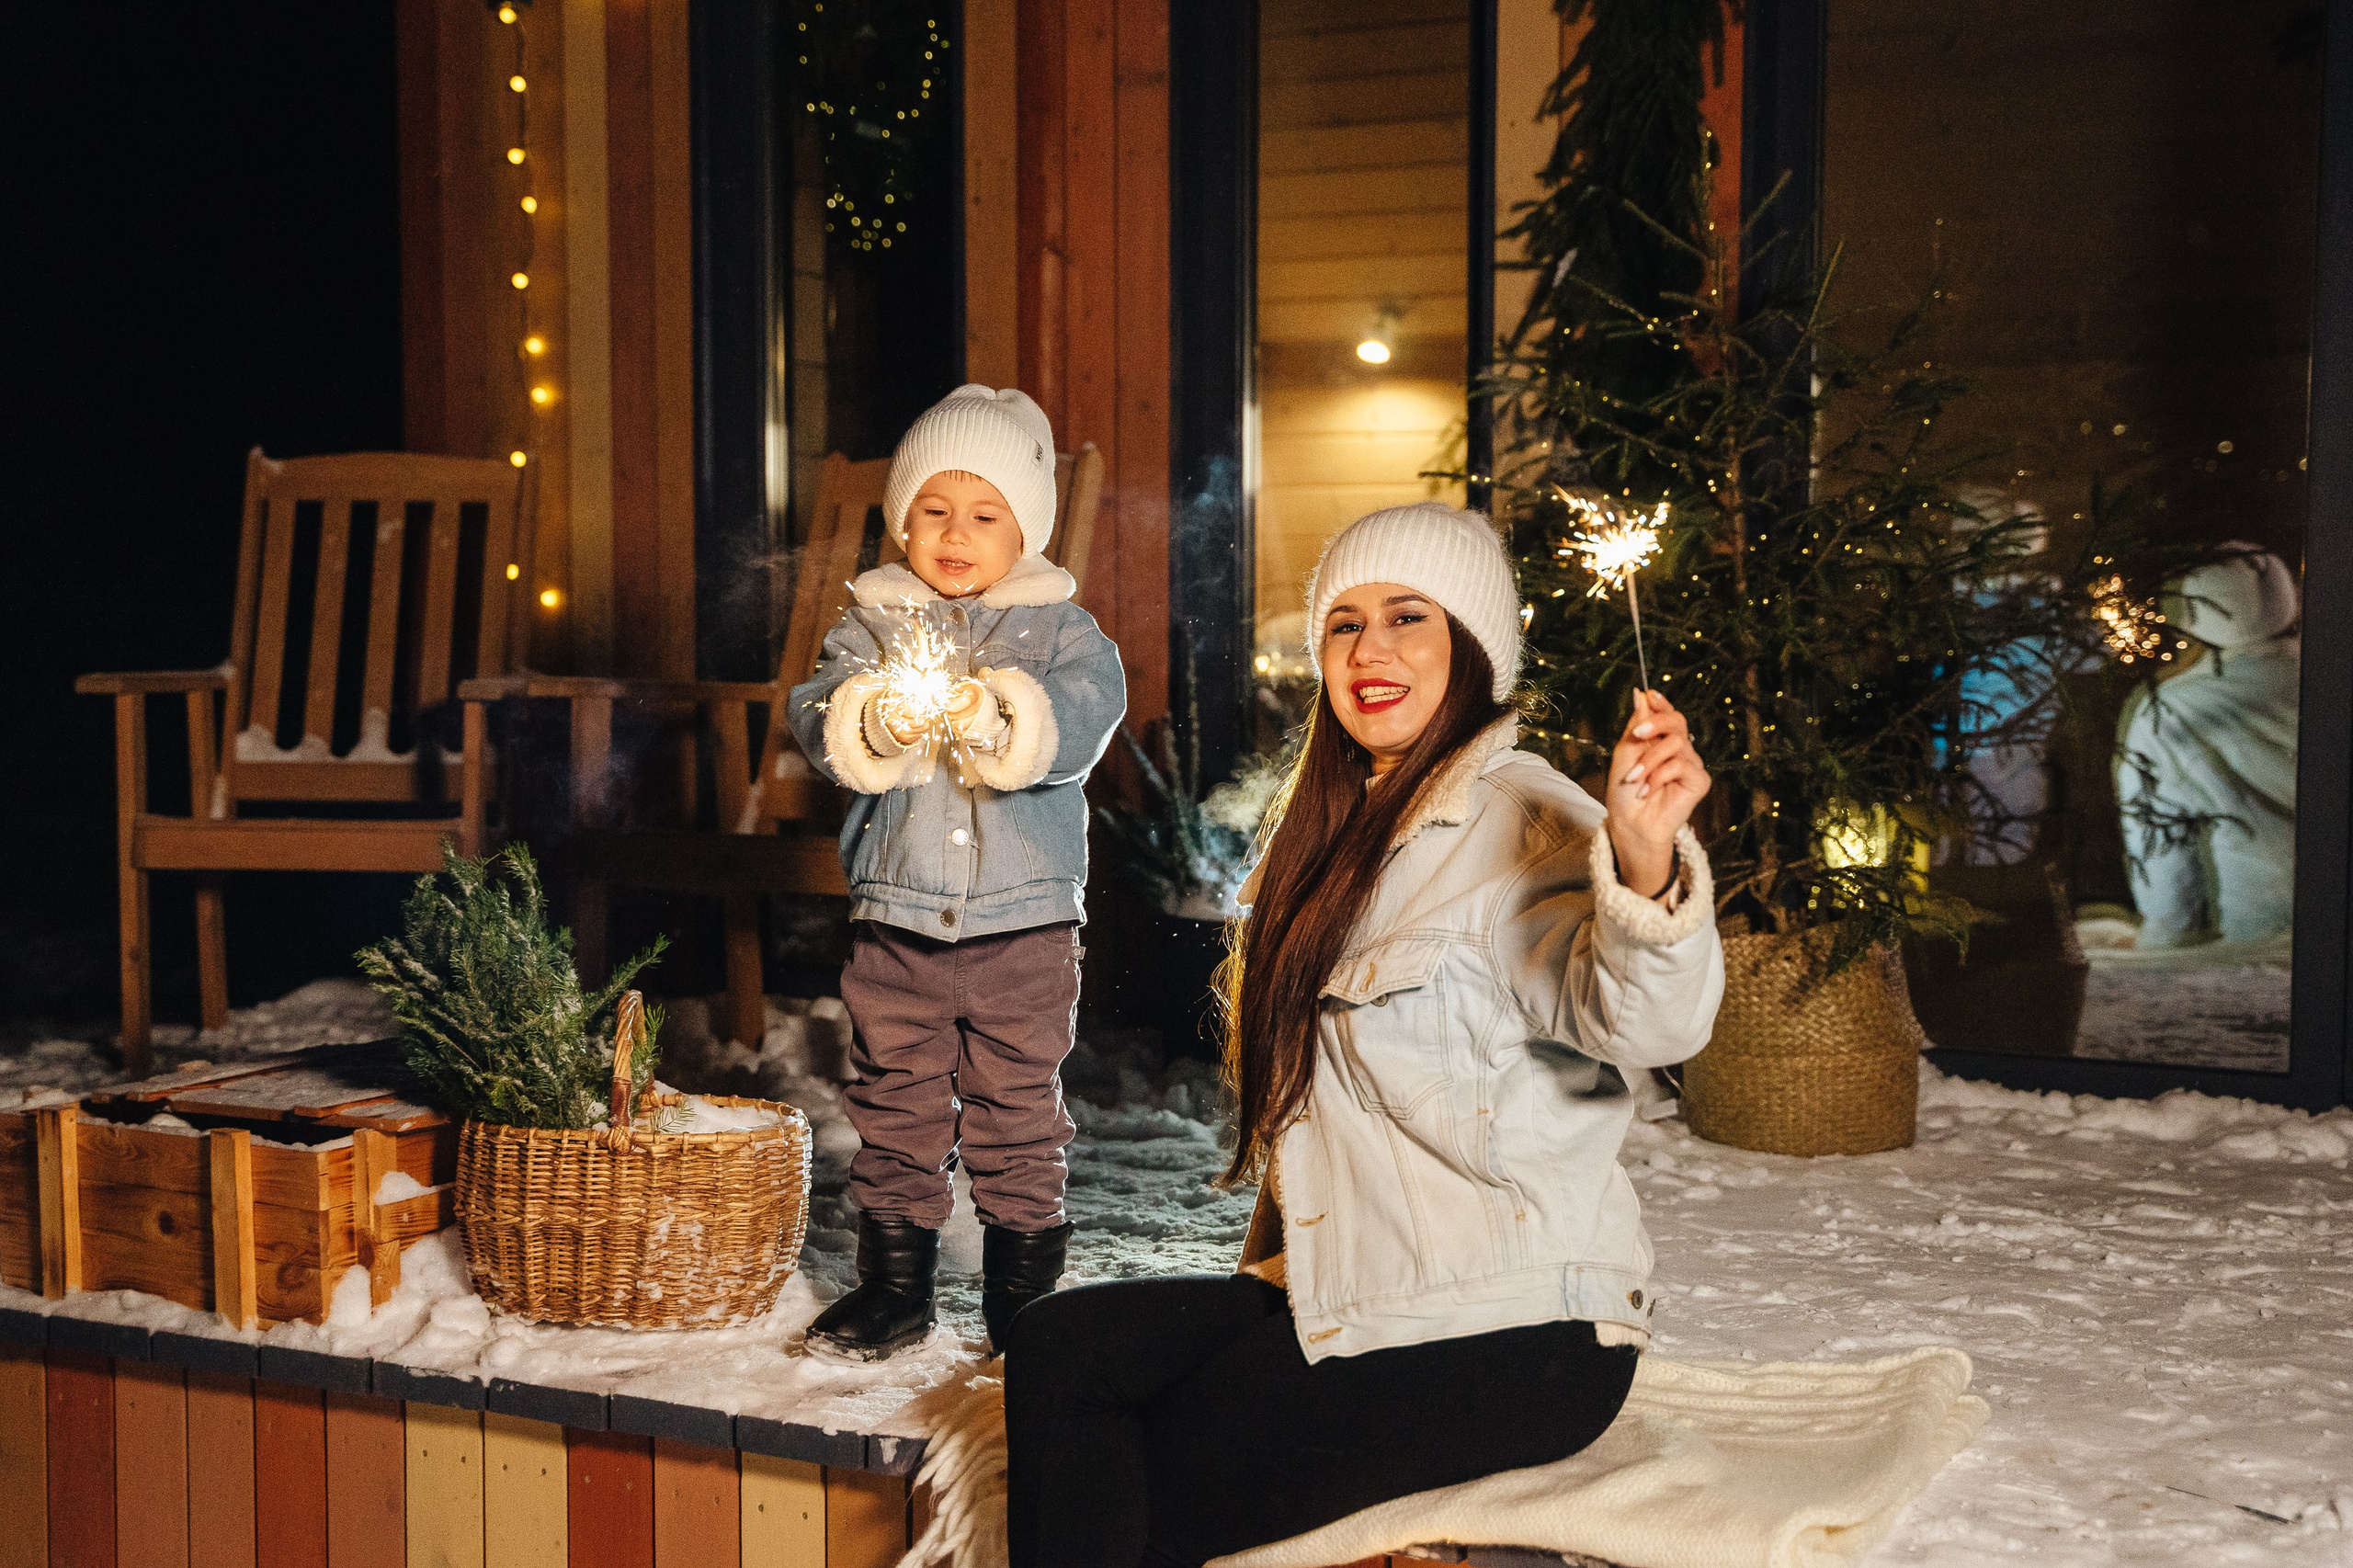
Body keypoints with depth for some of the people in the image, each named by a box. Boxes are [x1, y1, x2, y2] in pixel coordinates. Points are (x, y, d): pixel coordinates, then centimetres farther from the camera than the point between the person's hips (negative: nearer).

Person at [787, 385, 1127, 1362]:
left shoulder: (1061, 628, 3)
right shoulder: (869, 622, 6)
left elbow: (1084, 716, -14)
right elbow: (819, 716, -7)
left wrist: (995, 714, -31)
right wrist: (876, 719, -29)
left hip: (1026, 920, -1)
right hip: (896, 916, 2)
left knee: (1017, 1105, 7)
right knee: (895, 1101, 10)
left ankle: (1024, 1283, 22)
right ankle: (894, 1286, 24)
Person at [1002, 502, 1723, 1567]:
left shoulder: (1518, 823, -14)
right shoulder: (1344, 826, 14)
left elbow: (1640, 1018, -33)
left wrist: (1646, 861, -52)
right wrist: (1284, 1260, 16)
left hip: (1510, 1337, -8)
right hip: (1348, 1296, 8)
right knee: (1057, 1346, -9)